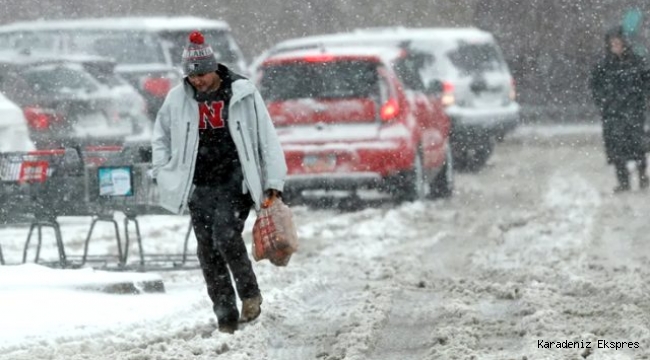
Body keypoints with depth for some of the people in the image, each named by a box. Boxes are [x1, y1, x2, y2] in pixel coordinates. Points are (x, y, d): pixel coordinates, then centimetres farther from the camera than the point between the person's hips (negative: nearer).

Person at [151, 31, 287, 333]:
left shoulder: (243, 94, -2)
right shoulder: (178, 99, 5)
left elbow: (266, 138, 1)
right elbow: (161, 136, 20)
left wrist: (273, 182, -3)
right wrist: (162, 173, 8)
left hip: (235, 183, -4)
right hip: (199, 188, 4)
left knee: (226, 236, -22)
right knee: (208, 252, 1)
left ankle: (250, 293, 1)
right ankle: (226, 317, 8)